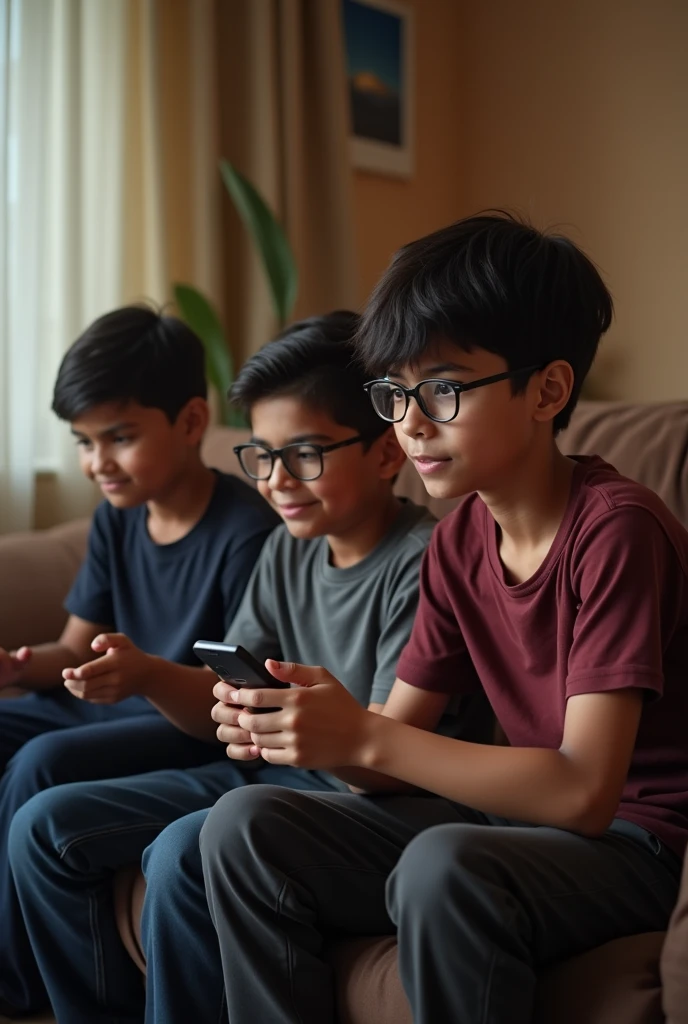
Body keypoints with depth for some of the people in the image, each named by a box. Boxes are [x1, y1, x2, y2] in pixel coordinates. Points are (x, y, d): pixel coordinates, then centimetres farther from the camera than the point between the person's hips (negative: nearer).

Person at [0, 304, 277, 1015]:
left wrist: (149, 673, -37)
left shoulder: (247, 531, -20)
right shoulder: (117, 516, 5)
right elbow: (75, 649, 9)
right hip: (116, 707, 9)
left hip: (201, 726, -9)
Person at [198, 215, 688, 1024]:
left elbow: (584, 790, -25)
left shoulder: (616, 529, -20)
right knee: (243, 827, -6)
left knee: (442, 866, -36)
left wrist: (363, 737, -28)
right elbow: (396, 756, 4)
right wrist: (313, 725, -18)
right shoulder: (458, 542, 4)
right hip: (515, 815, 7)